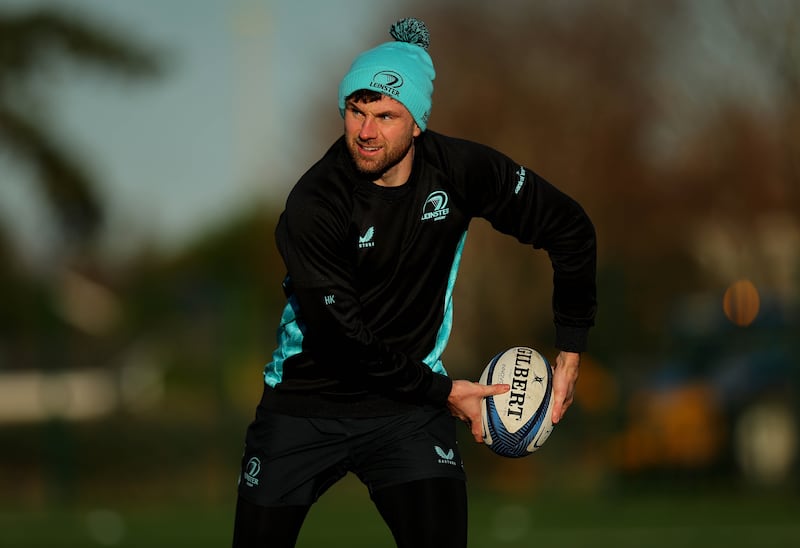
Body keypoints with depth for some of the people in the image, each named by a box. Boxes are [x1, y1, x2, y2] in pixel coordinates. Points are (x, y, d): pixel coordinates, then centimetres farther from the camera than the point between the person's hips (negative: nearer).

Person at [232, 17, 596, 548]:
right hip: (307, 400, -1)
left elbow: (569, 228, 3)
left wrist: (571, 354, 2)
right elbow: (342, 338, -18)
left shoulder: (460, 169, -9)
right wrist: (442, 391, -13)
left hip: (410, 406, 1)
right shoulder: (312, 206, -19)